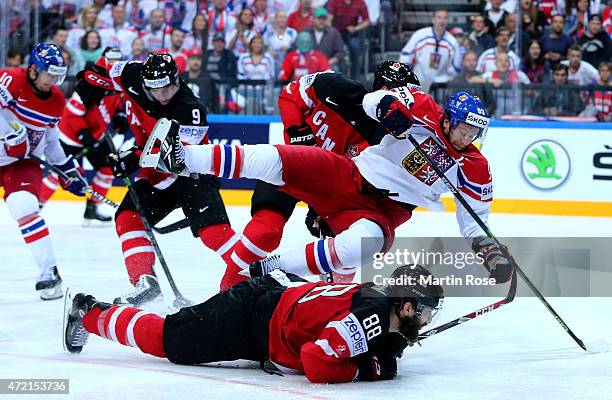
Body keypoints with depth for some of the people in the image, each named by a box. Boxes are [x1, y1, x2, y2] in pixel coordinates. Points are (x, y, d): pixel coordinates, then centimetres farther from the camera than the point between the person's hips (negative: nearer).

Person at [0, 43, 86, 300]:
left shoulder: (56, 101, 5)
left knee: (24, 207, -21)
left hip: (22, 162, 2)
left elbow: (50, 140, 18)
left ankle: (49, 271, -19)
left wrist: (68, 169, 16)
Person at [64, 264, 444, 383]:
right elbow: (317, 364, -38)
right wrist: (366, 369, -25)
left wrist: (387, 358, -6)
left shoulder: (393, 325, -4)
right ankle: (90, 313, 22)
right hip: (249, 314, -8)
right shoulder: (368, 317, -32)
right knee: (166, 339, 6)